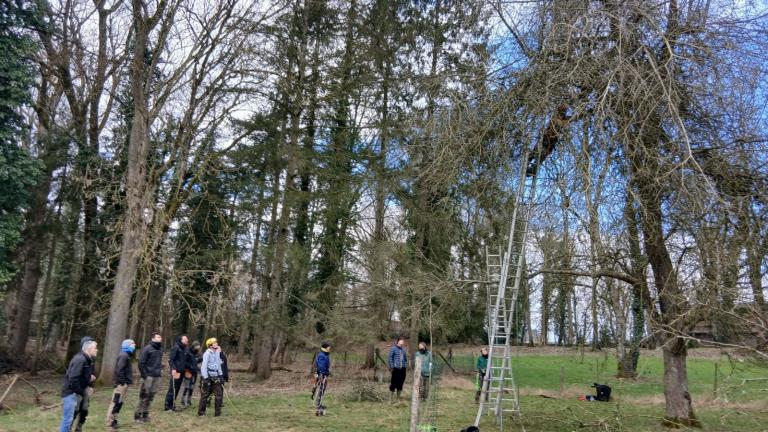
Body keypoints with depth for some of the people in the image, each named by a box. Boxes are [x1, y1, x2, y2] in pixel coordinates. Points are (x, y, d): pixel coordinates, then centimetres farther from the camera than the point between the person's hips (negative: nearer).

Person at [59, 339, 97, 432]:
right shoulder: (80, 359, -20)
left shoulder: (86, 360, 11)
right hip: (71, 393, -10)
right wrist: (81, 392, -18)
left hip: (76, 393, 10)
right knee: (68, 418, -7)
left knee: (70, 417, 17)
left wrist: (90, 378, 1)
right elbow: (73, 378, -26)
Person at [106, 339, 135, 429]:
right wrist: (122, 381, -20)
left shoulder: (125, 355, 16)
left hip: (124, 383, 10)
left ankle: (113, 419, 22)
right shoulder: (124, 356, -16)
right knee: (116, 402, -5)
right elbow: (119, 370, -23)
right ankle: (110, 422, -1)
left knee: (119, 402, 15)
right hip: (122, 384, -10)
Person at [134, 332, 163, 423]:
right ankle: (137, 415, 6)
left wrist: (160, 369, 8)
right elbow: (141, 362, -12)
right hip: (148, 376, -6)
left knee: (151, 396, 10)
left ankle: (145, 414, 19)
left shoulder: (160, 349, 11)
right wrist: (144, 375, -14)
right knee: (144, 396, -2)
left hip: (157, 376, 6)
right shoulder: (147, 348, -10)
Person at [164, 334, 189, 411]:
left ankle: (172, 405, 16)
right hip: (176, 371, -7)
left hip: (181, 372, 7)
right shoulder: (176, 348, -8)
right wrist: (173, 368, -20)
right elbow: (170, 359, -12)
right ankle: (168, 406, 1)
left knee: (177, 389, 9)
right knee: (172, 389, -5)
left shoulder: (186, 349, 14)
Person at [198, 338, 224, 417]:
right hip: (208, 377, -7)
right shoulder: (207, 354, -12)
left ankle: (217, 412, 9)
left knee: (219, 393, 2)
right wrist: (205, 378, -20)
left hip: (215, 377, 7)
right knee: (205, 394, 1)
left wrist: (221, 375, 15)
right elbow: (204, 366, -16)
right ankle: (201, 412, 14)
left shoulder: (217, 353, 12)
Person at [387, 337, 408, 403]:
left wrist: (405, 365, 13)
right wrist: (391, 367, -10)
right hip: (396, 369, -5)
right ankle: (391, 399, 8)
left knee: (400, 384, 10)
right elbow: (390, 358, -6)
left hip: (402, 369, 6)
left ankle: (398, 399, 21)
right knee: (393, 383, -3)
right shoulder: (393, 349, -5)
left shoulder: (403, 350, 11)